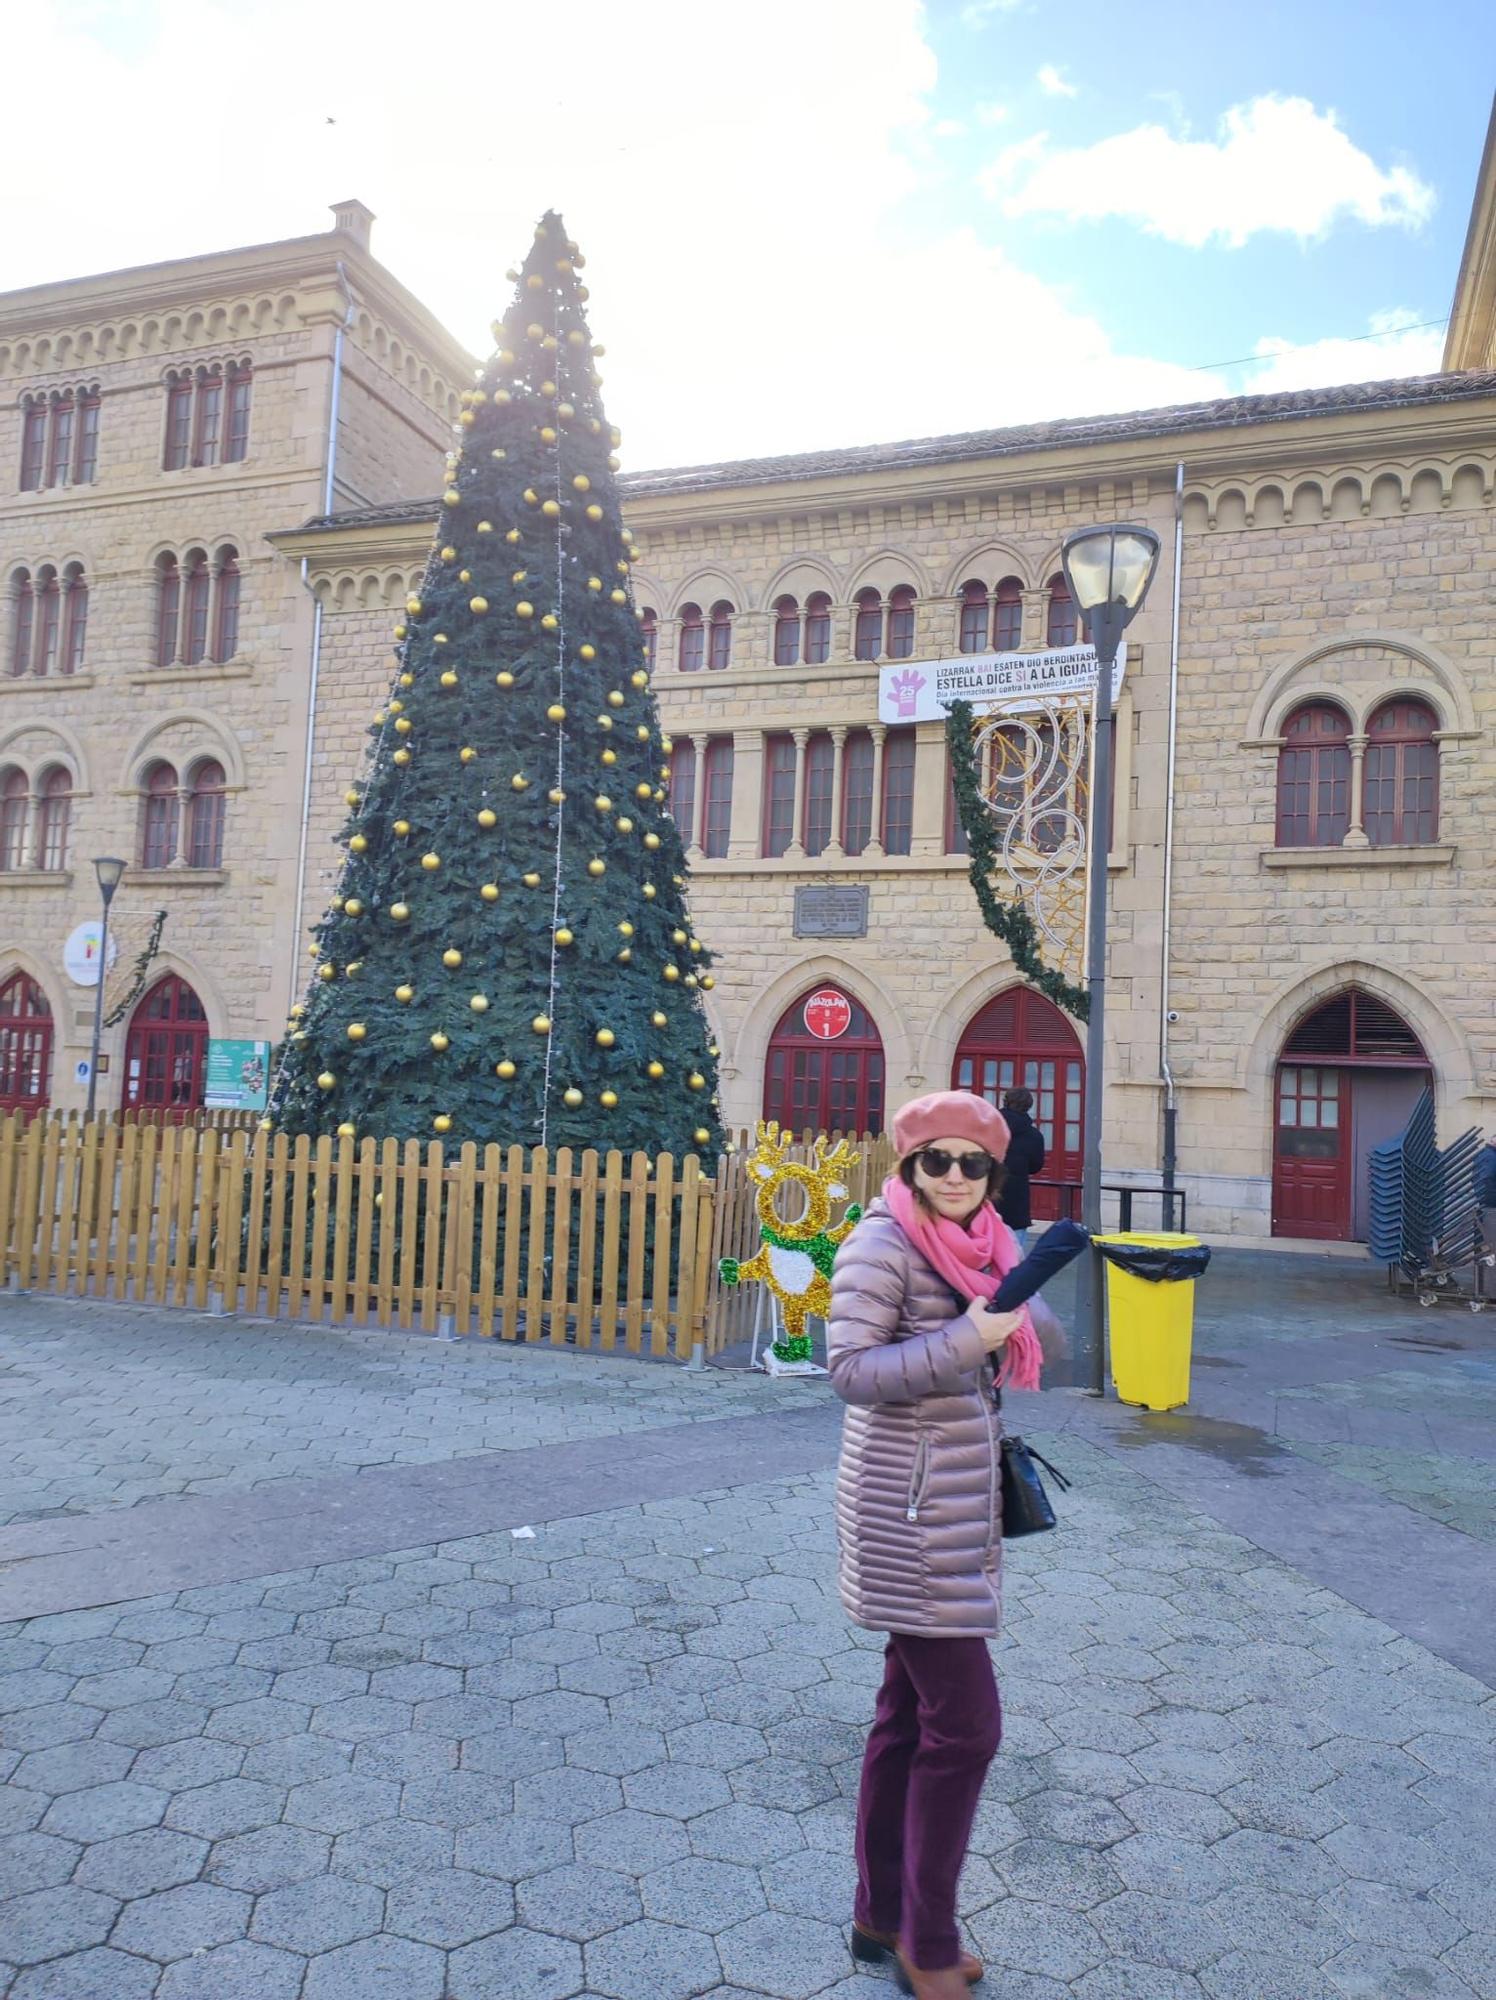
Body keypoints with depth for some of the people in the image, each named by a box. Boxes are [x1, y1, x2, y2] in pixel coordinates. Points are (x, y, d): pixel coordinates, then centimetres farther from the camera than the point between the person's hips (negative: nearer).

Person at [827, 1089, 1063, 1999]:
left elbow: (1045, 1337, 10)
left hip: (958, 1507, 8)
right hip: (911, 1515, -8)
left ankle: (882, 1915, 34)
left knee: (912, 1711, 18)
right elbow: (851, 1369, -22)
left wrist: (1021, 1320, -12)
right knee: (966, 1723, -1)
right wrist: (966, 1339, -29)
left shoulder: (982, 1242, 7)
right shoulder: (883, 1244, -16)